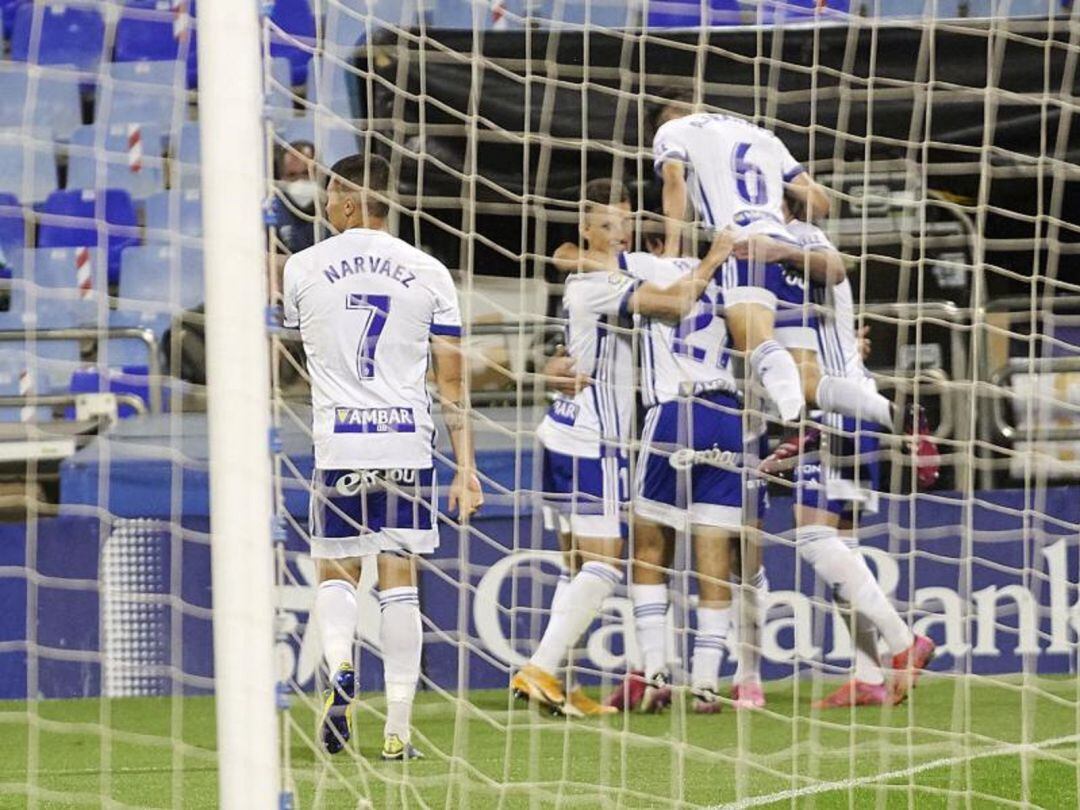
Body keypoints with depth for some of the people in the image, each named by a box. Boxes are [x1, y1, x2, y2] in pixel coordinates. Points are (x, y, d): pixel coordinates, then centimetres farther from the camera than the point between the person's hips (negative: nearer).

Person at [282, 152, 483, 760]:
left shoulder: (304, 268, 1)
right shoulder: (429, 273, 3)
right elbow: (452, 381, 2)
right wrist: (467, 470, 5)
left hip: (339, 444, -1)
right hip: (408, 444, 1)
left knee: (337, 572, 14)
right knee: (399, 580, 5)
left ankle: (340, 670, -14)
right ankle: (398, 729, 3)